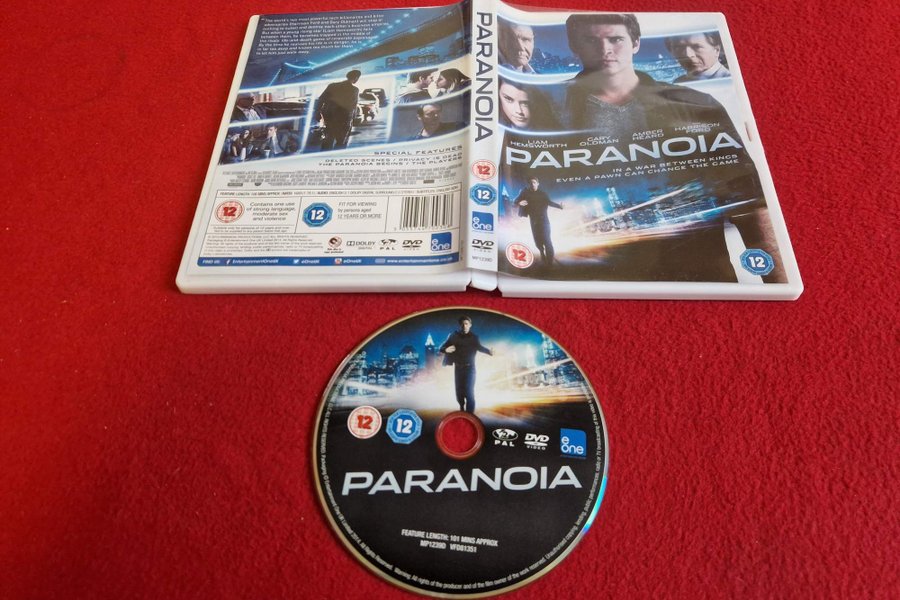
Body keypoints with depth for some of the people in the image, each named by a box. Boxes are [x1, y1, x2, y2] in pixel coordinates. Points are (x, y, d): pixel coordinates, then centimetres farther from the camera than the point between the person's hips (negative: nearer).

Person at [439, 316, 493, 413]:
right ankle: (462, 408, 44)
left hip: (470, 368, -1)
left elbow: (479, 347, 15)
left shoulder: (473, 337, -5)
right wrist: (445, 350, -32)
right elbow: (441, 348, -9)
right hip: (458, 368, 1)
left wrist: (488, 351, -2)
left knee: (469, 392, -10)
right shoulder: (454, 336, -7)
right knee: (459, 391, 13)